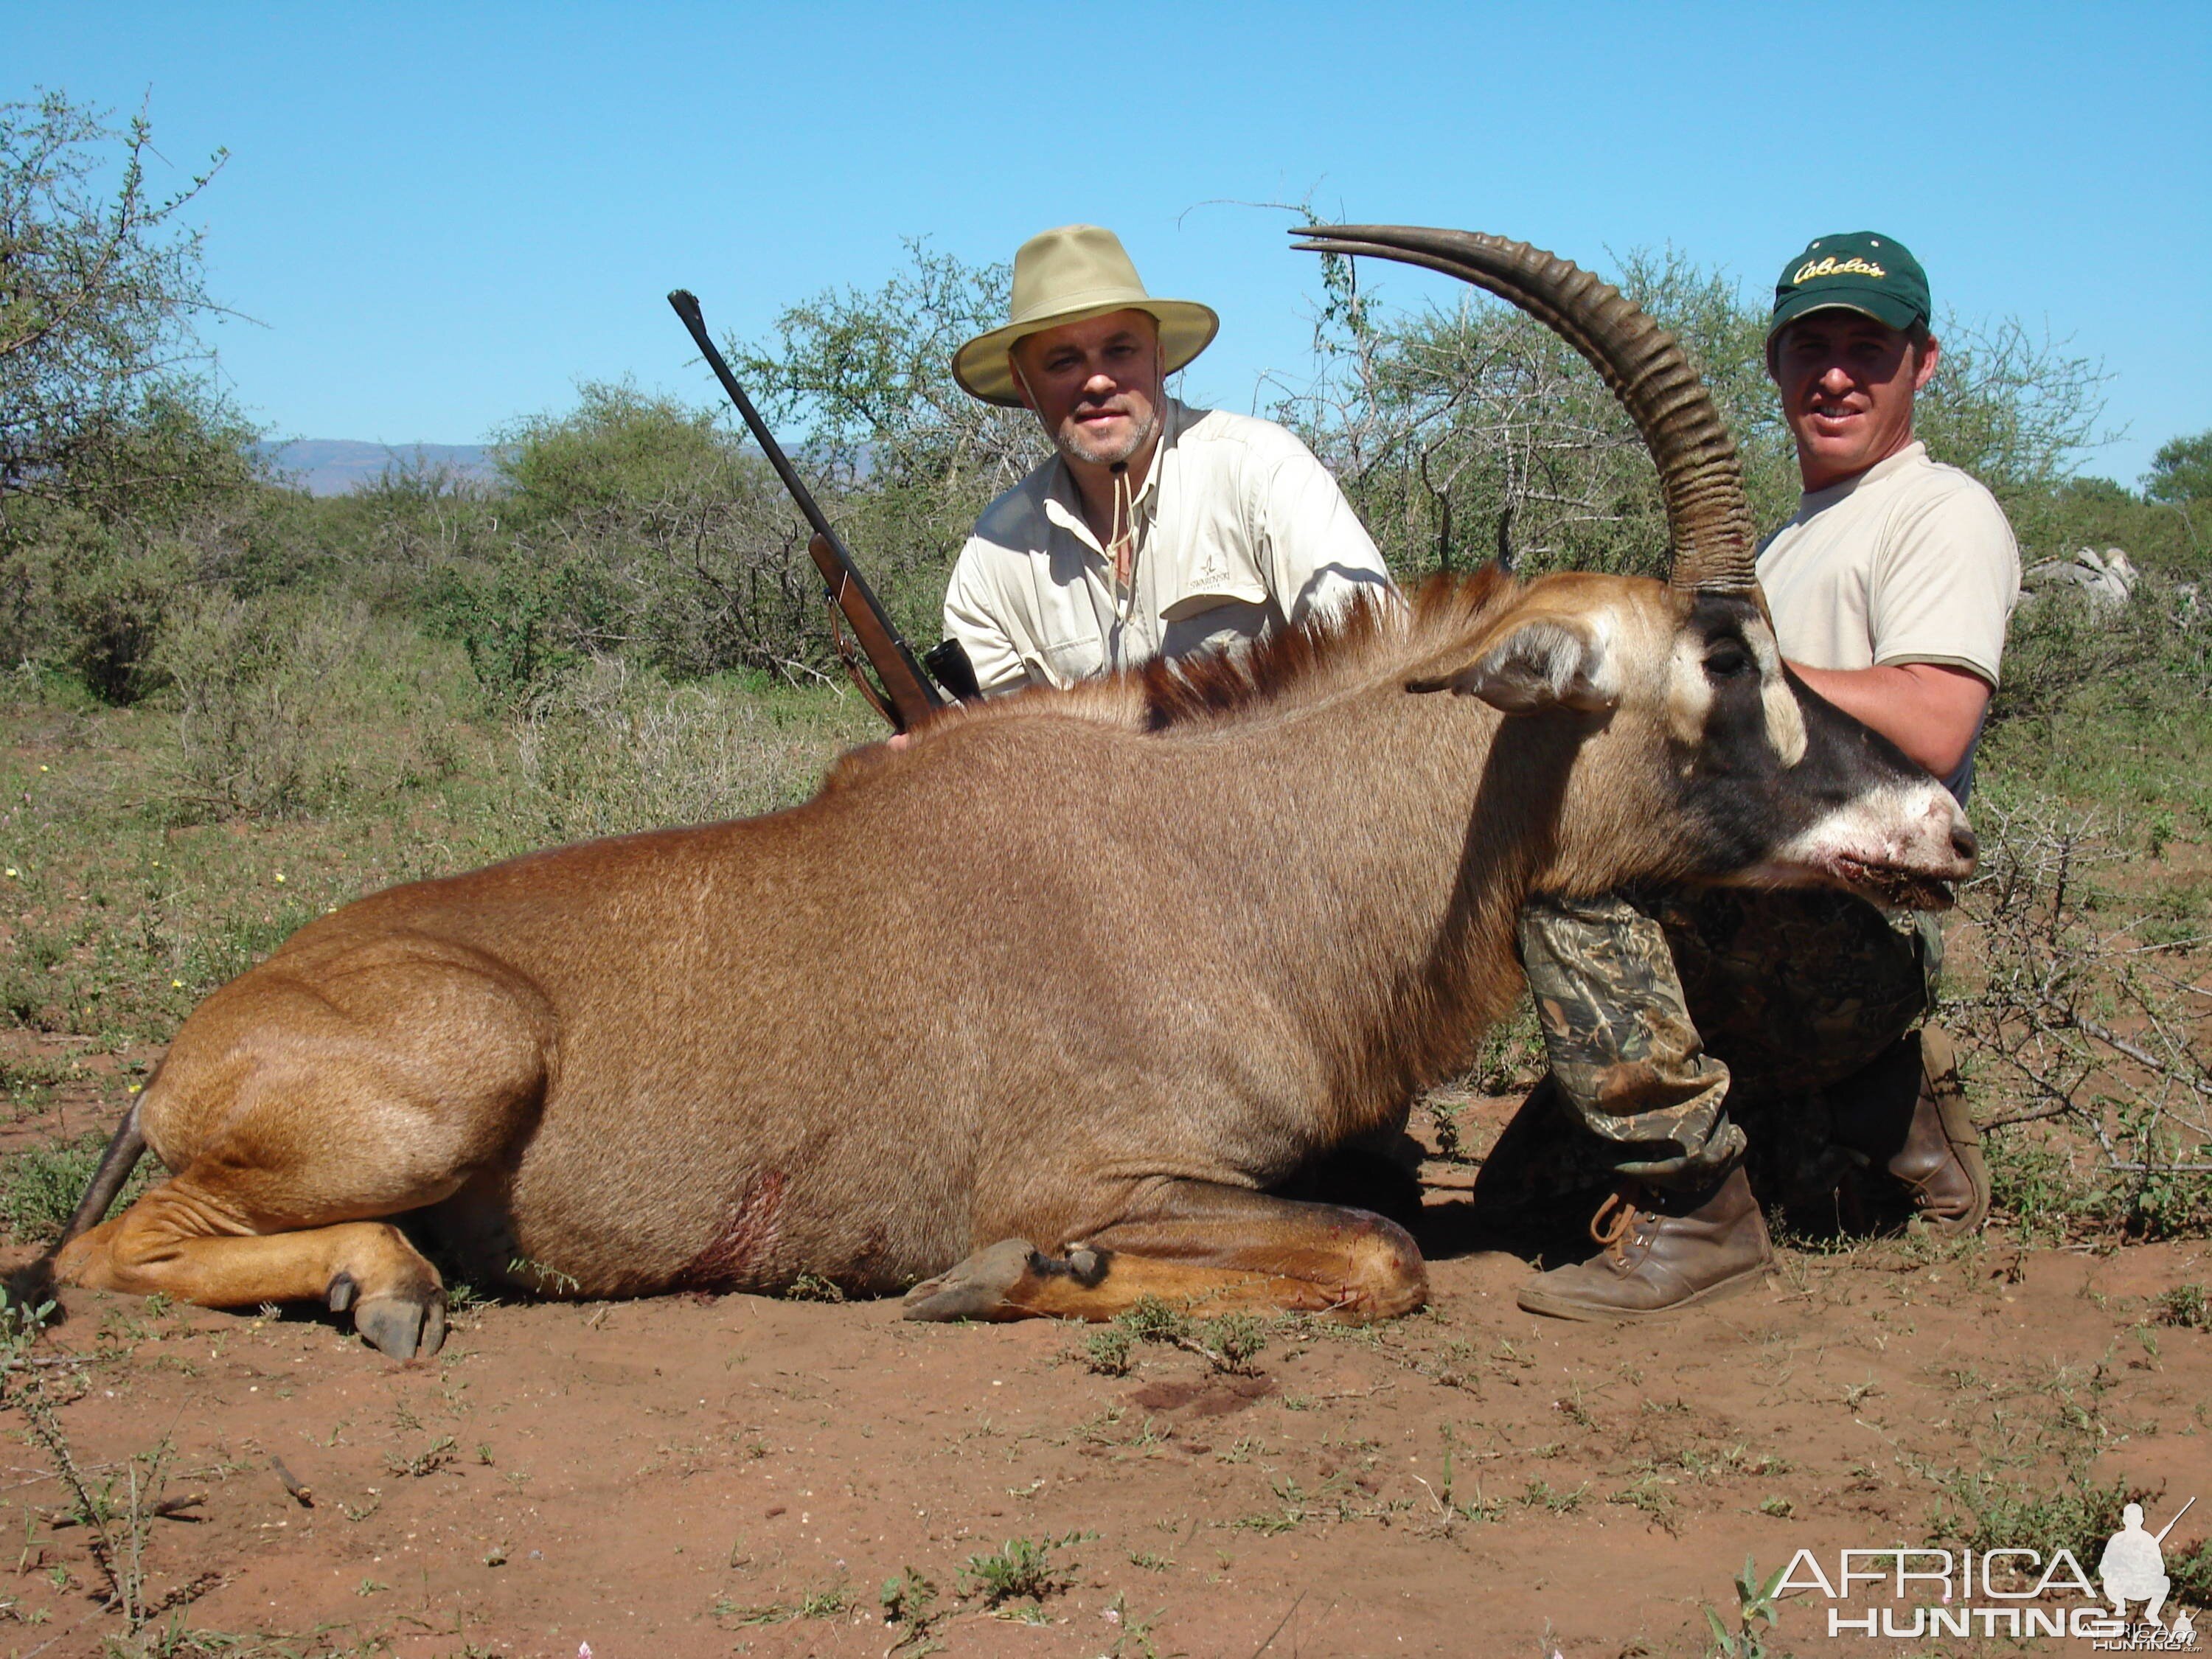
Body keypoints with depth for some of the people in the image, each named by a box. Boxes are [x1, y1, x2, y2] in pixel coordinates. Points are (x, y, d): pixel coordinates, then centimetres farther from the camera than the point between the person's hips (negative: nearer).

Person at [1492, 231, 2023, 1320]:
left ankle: (1691, 1211, -25)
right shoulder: (1791, 540, 29)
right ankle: (1884, 1129, 14)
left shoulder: (1945, 514, -1)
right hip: (1775, 938, 10)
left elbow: (1929, 732, -19)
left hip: (1859, 935, -10)